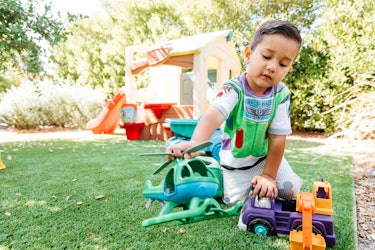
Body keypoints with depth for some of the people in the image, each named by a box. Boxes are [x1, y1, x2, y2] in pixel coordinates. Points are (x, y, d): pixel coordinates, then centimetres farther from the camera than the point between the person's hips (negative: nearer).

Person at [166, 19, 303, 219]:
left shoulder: (281, 94, -17)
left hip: (265, 156, 3)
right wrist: (195, 142, -66)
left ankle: (260, 187, 27)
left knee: (290, 190, -3)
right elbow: (214, 114, -47)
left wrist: (269, 175, -14)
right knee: (233, 202, -2)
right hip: (235, 161, -2)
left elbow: (278, 137, -15)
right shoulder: (234, 89, -27)